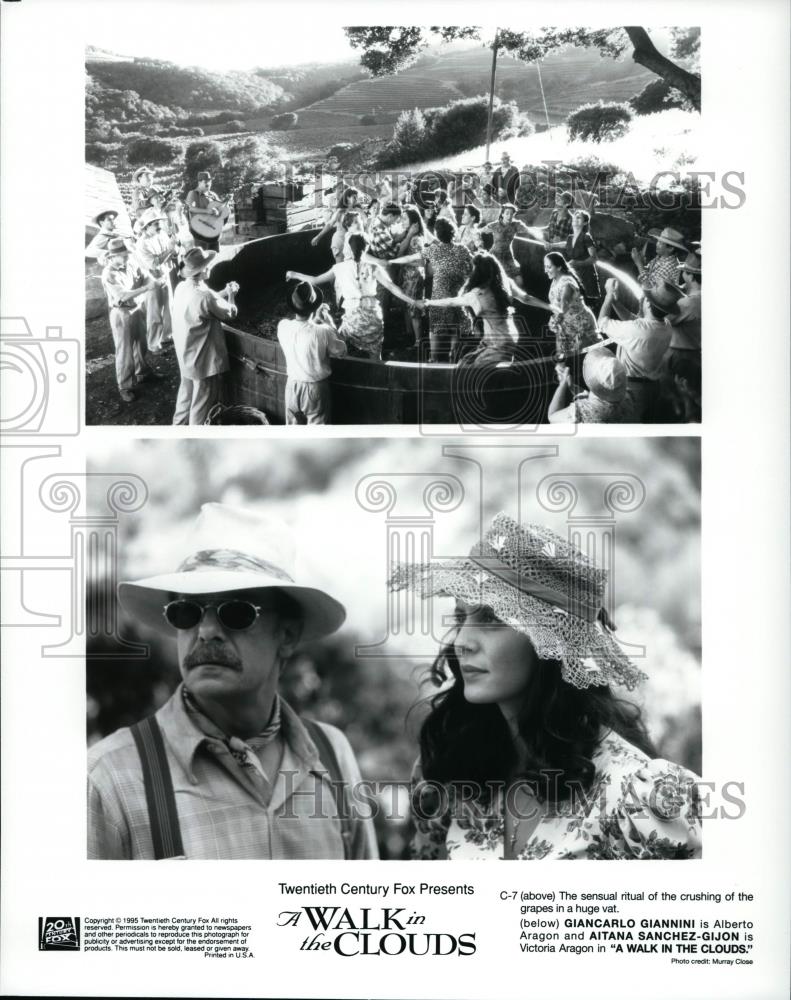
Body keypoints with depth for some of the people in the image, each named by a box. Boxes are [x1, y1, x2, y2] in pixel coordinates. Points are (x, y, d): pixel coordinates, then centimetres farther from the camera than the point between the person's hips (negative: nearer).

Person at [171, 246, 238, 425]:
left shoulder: (182, 288, -2)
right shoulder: (204, 296, -29)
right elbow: (230, 313, -12)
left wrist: (225, 292, 10)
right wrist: (230, 295, 5)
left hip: (186, 355, 9)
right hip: (202, 359, -9)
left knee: (186, 392, 25)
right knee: (202, 401, 7)